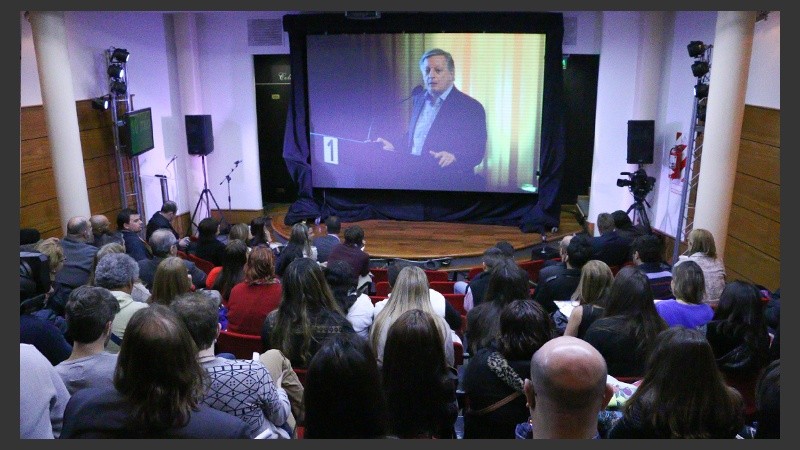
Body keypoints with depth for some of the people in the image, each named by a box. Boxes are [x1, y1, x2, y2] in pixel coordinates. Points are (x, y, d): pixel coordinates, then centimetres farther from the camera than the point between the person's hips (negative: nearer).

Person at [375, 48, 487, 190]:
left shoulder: (472, 107, -4)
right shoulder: (419, 99, 17)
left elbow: (476, 152, -10)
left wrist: (454, 157, -30)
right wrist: (394, 145, 8)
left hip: (447, 184, -7)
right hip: (412, 178, 7)